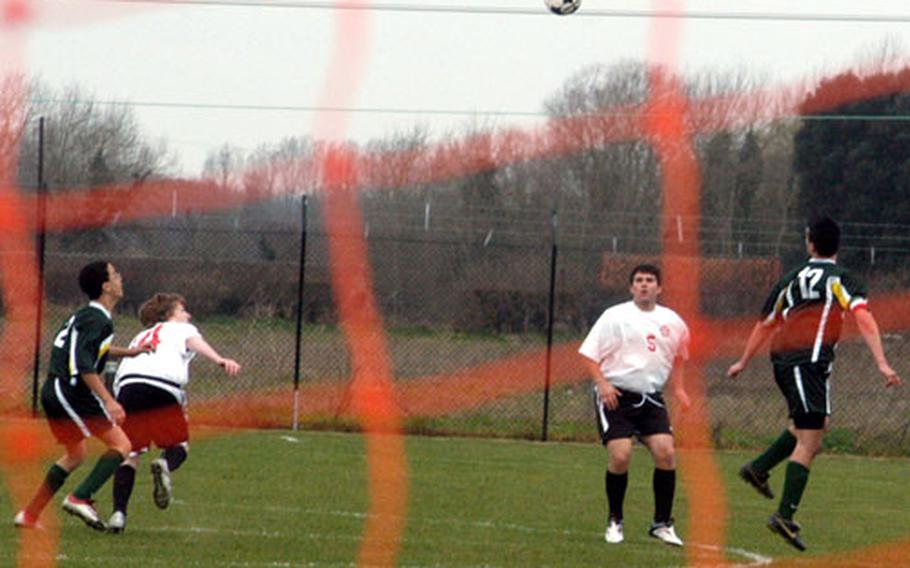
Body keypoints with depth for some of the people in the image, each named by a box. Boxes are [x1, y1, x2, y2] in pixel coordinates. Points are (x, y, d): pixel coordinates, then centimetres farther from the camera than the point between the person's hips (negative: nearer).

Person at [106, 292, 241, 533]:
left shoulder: (139, 338, 41)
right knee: (179, 444, 13)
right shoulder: (181, 329, 27)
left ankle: (118, 512, -8)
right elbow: (194, 342, 3)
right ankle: (165, 465, -23)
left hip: (127, 385, 3)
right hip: (163, 386, -3)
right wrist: (220, 360, -14)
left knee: (129, 452, 9)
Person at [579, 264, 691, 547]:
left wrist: (678, 388, 17)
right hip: (615, 396, -4)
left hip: (651, 398, 4)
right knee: (620, 455, -15)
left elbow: (679, 354, 28)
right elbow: (589, 354, -4)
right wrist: (602, 383, -17)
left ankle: (662, 523, 3)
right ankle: (614, 521, 6)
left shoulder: (672, 322, 9)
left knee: (666, 452, -10)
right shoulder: (615, 317, -4)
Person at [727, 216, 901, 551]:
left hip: (782, 360, 7)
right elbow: (864, 319, -13)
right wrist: (882, 363, -18)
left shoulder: (791, 279, 18)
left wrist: (743, 363, 39)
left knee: (813, 426, 26)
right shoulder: (841, 279, 2)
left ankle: (758, 469, 21)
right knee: (808, 442, -8)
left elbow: (765, 324, 27)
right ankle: (785, 516, -16)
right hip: (809, 359, -7)